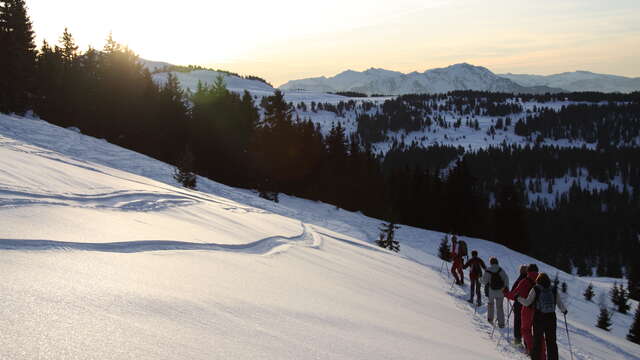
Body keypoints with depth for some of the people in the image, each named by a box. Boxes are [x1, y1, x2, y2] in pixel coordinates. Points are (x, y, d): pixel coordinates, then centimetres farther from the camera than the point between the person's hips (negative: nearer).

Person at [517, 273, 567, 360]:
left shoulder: (535, 289, -4)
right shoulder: (554, 290, 2)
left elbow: (527, 302, -5)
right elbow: (560, 304, 6)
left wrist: (519, 298, 13)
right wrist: (564, 310, 27)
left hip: (538, 318, -2)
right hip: (551, 318, 2)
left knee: (537, 340, 8)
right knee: (551, 341, 10)